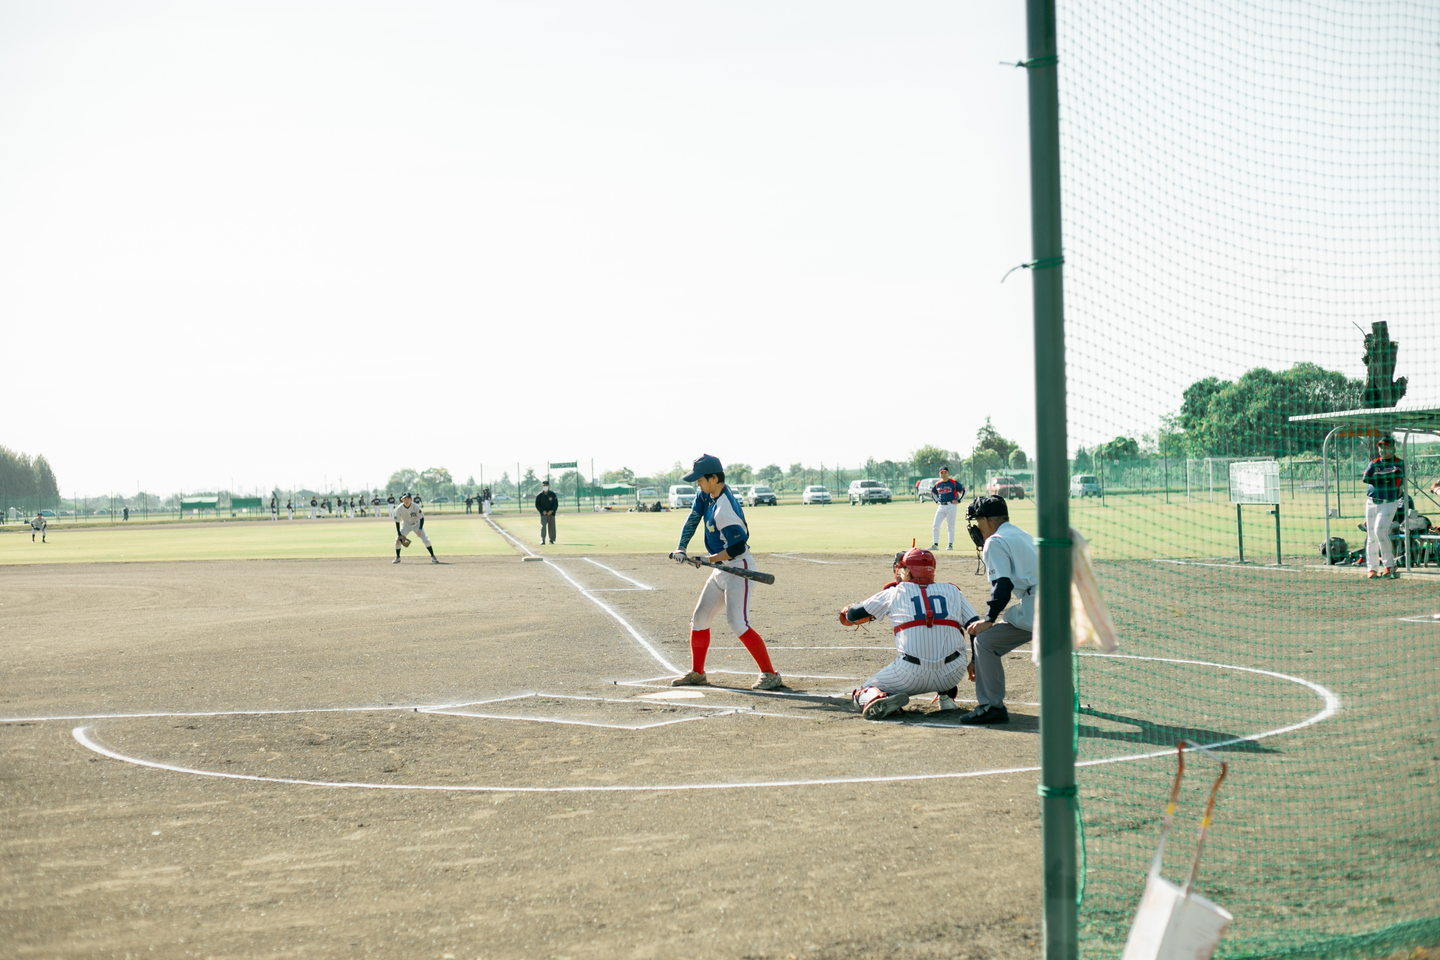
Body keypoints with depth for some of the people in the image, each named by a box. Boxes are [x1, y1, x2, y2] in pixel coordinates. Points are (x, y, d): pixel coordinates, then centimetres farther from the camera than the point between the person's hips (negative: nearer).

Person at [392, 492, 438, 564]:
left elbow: (422, 518, -16)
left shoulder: (415, 506, -24)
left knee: (425, 539, -15)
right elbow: (397, 522, -15)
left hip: (417, 524, -1)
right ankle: (397, 558, 7)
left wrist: (420, 529, -27)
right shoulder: (399, 509, -21)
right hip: (406, 525, 1)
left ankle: (433, 556, -3)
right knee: (398, 540, -13)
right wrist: (399, 534, -21)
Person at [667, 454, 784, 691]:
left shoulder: (724, 509, -26)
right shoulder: (705, 495, 2)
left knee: (738, 622, -19)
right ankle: (697, 673, 27)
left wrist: (707, 560, -18)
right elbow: (692, 520, 8)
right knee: (699, 618, 15)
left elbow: (737, 547, -27)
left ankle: (770, 675, -17)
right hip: (721, 570, 10)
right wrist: (681, 548, -6)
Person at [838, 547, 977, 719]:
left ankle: (881, 699, -19)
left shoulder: (895, 593, 10)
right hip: (953, 674, 3)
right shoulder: (952, 591, 15)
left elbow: (852, 615, 18)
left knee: (862, 694, 16)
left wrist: (847, 613, 41)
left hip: (912, 674, -2)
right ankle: (946, 695, 22)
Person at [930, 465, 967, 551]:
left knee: (951, 526, -1)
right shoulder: (937, 484, 10)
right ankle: (935, 545, 0)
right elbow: (932, 492, 28)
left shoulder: (954, 483, -4)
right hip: (941, 506, 5)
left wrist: (958, 501, -4)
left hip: (951, 506, -5)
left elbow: (963, 491, 0)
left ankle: (950, 545, 6)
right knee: (935, 525, -3)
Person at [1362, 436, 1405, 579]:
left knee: (1380, 530, -20)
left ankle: (1389, 564, -10)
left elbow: (1397, 472, -20)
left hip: (1389, 502, -5)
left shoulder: (1399, 463, 0)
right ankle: (1372, 568, 10)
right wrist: (1386, 477, -14)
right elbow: (1365, 477, -5)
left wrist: (1376, 476, -13)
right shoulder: (1374, 463, 10)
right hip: (1372, 503, 5)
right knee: (1371, 535, 3)